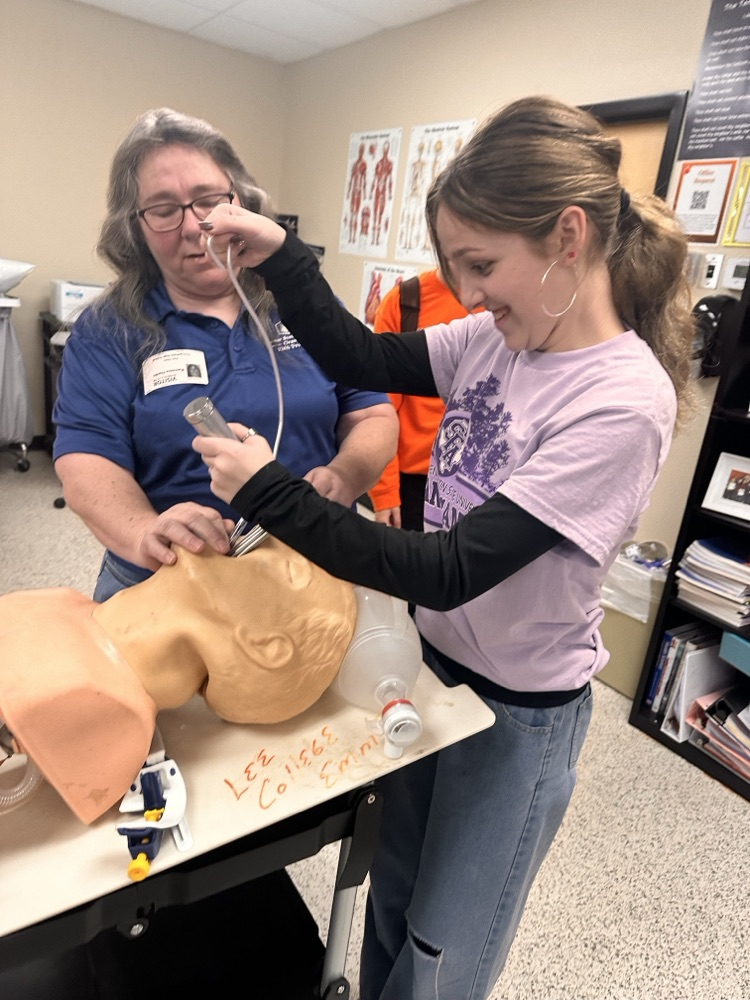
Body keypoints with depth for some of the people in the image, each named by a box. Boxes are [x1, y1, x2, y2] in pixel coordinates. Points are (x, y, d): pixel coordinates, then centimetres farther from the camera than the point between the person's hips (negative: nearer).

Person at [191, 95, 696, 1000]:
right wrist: (278, 257, -8)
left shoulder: (624, 404, -28)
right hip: (430, 658, 6)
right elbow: (362, 361, 3)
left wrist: (269, 493, -27)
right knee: (389, 902, 29)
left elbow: (449, 571, -29)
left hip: (517, 711, -6)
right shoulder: (499, 338, -7)